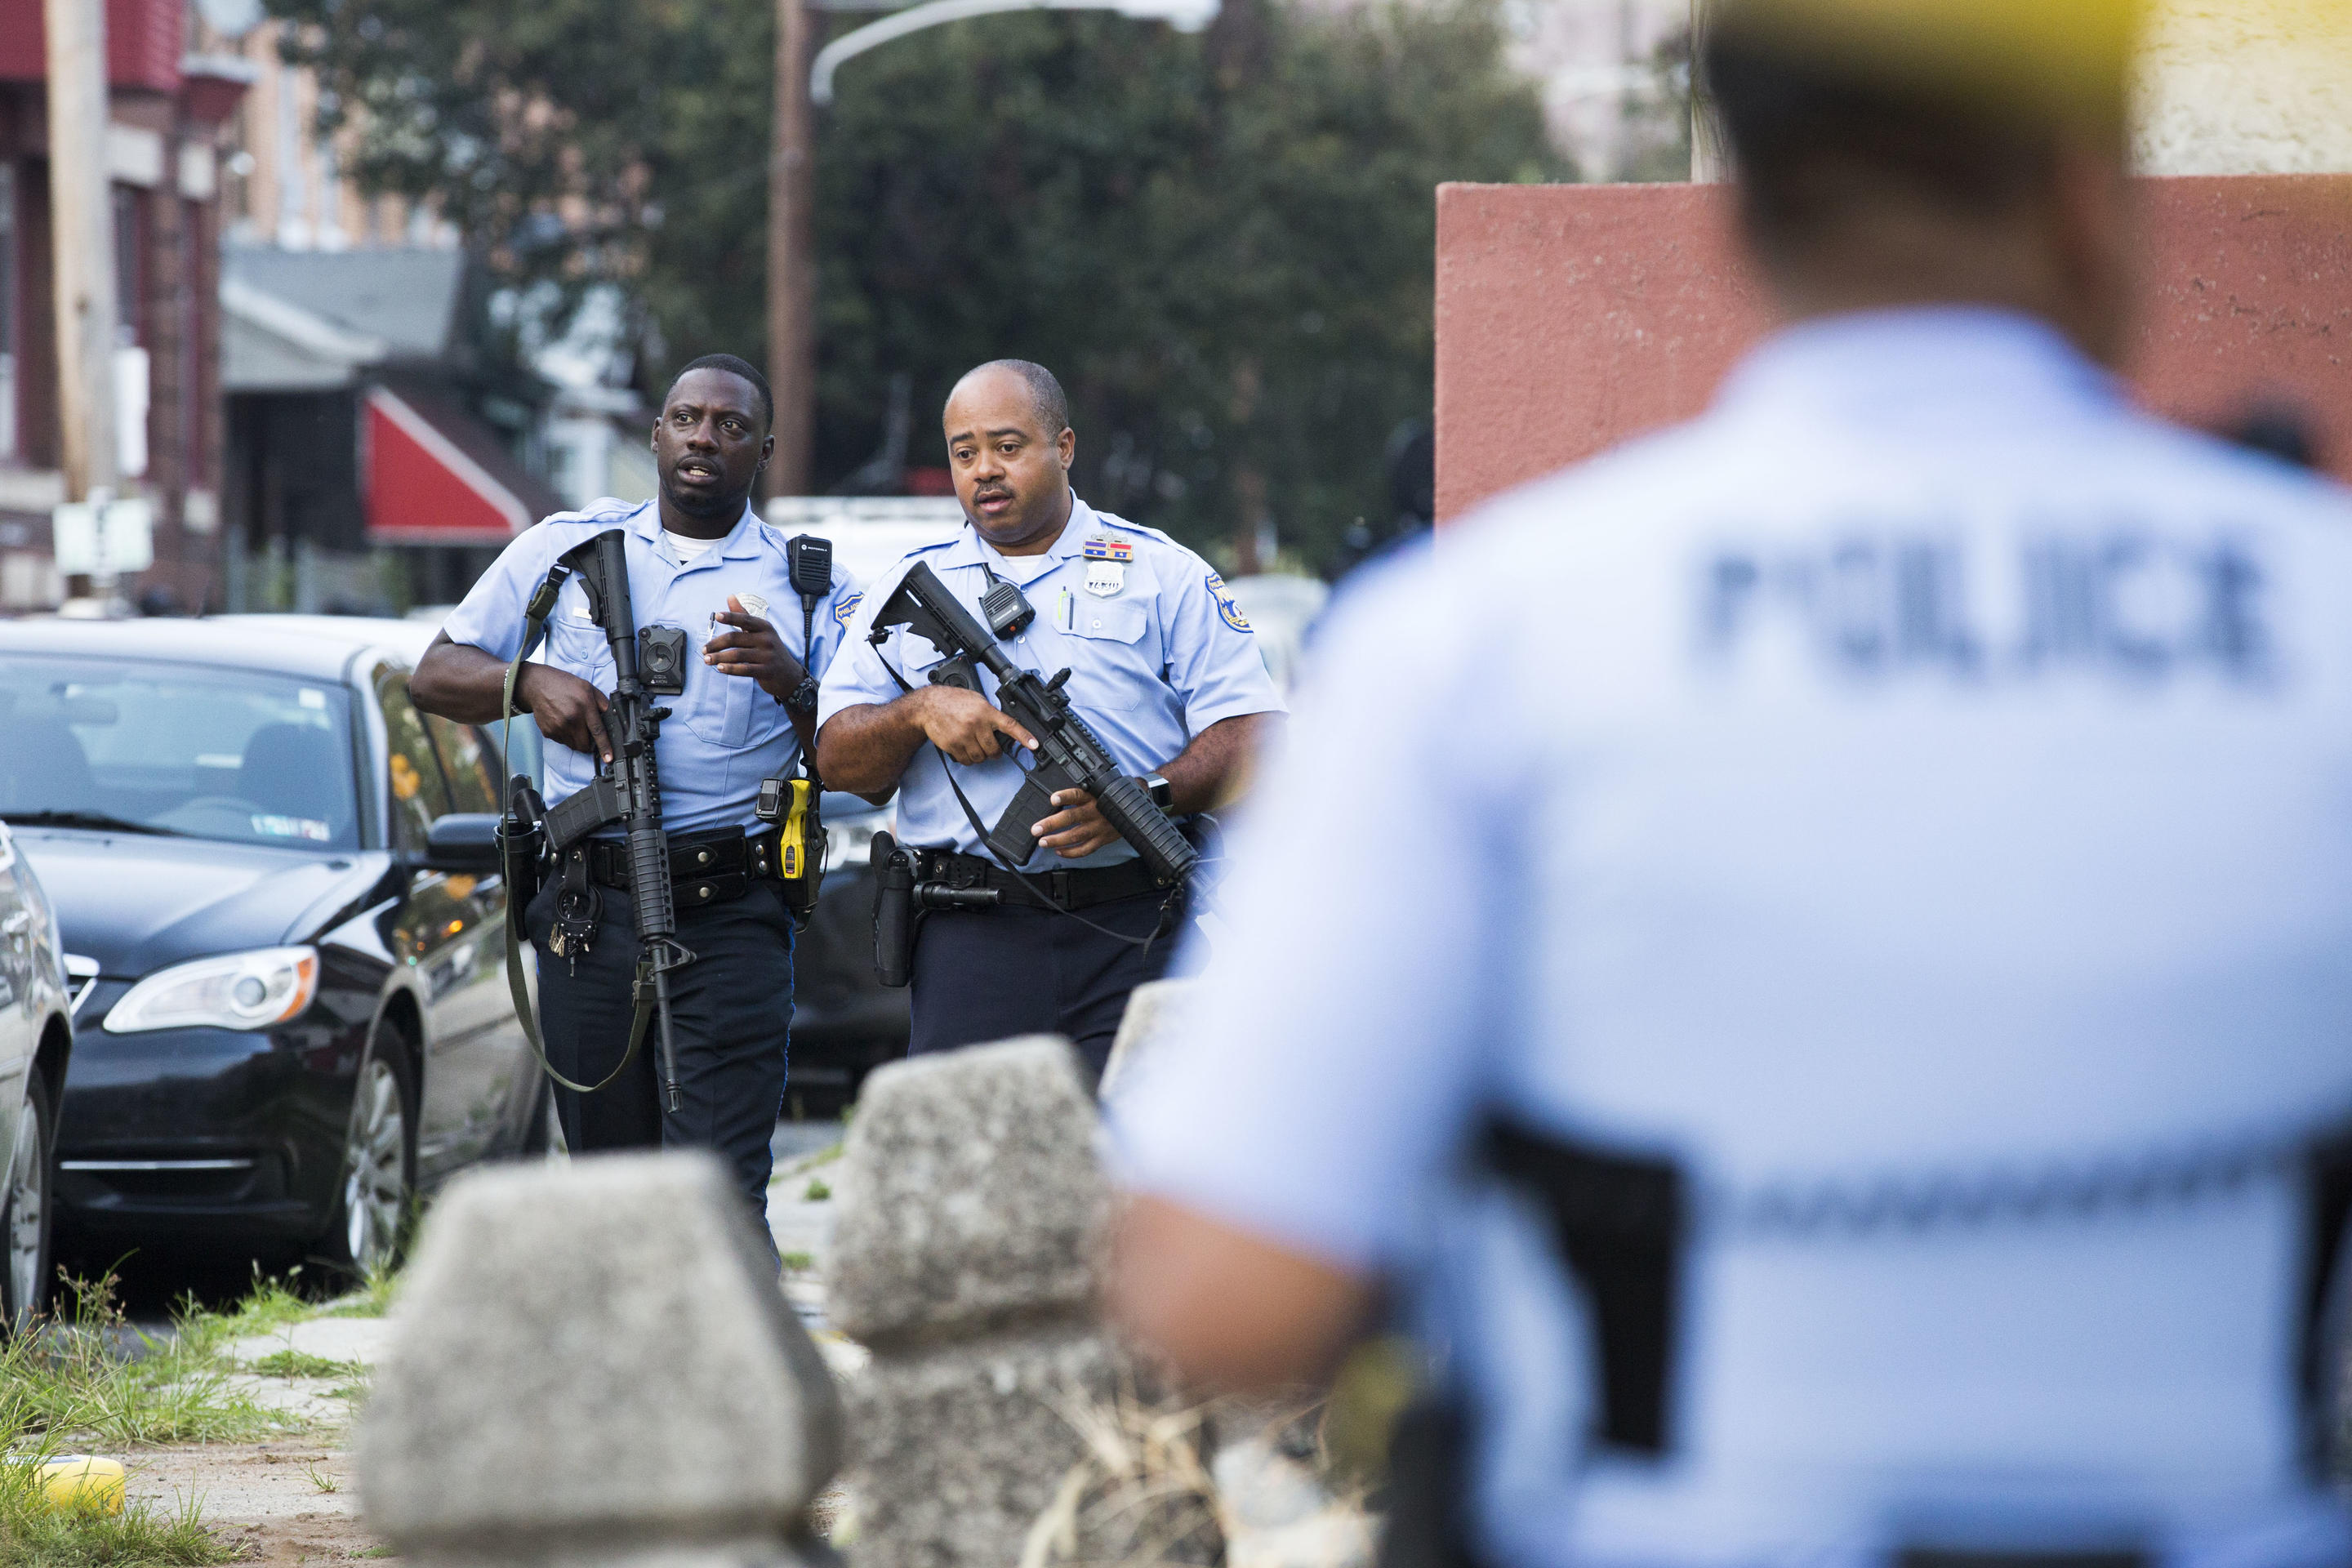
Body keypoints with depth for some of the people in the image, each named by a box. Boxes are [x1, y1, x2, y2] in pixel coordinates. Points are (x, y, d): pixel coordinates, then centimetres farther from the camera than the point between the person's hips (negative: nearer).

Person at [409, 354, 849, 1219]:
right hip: (588, 909, 2)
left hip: (731, 918, -2)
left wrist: (793, 685, -16)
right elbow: (436, 675, 13)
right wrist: (529, 682, -7)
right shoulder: (569, 546, 13)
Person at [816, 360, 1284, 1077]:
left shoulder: (1164, 574, 10)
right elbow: (839, 762, 13)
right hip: (974, 936, 2)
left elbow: (1251, 736, 2)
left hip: (1135, 936, -2)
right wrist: (920, 710, -8)